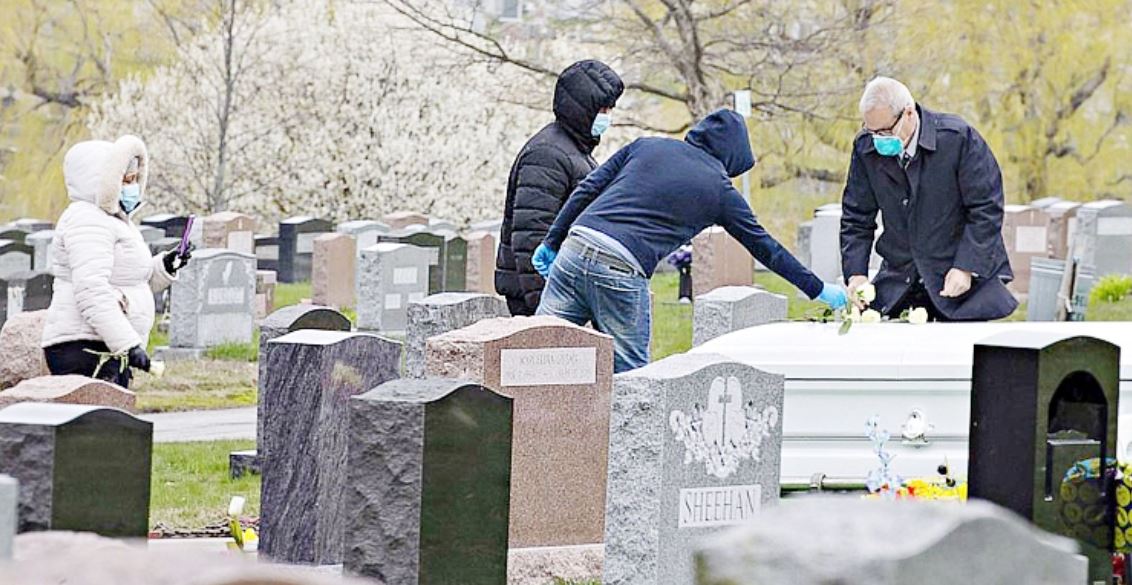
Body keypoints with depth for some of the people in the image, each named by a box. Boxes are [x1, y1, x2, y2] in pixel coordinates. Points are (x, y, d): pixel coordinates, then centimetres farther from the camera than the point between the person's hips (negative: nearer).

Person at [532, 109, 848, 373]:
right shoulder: (720, 189, 11)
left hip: (575, 249, 4)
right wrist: (818, 289, 29)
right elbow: (764, 246, 19)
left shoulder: (647, 146, 18)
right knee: (630, 374, 8)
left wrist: (552, 243, 18)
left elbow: (587, 190, 14)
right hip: (622, 272, -4)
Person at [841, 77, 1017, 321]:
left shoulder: (958, 138, -14)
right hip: (899, 280, 3)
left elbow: (986, 209, -10)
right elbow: (856, 218, 7)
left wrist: (967, 268, -16)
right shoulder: (866, 147, -1)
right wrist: (855, 272, -6)